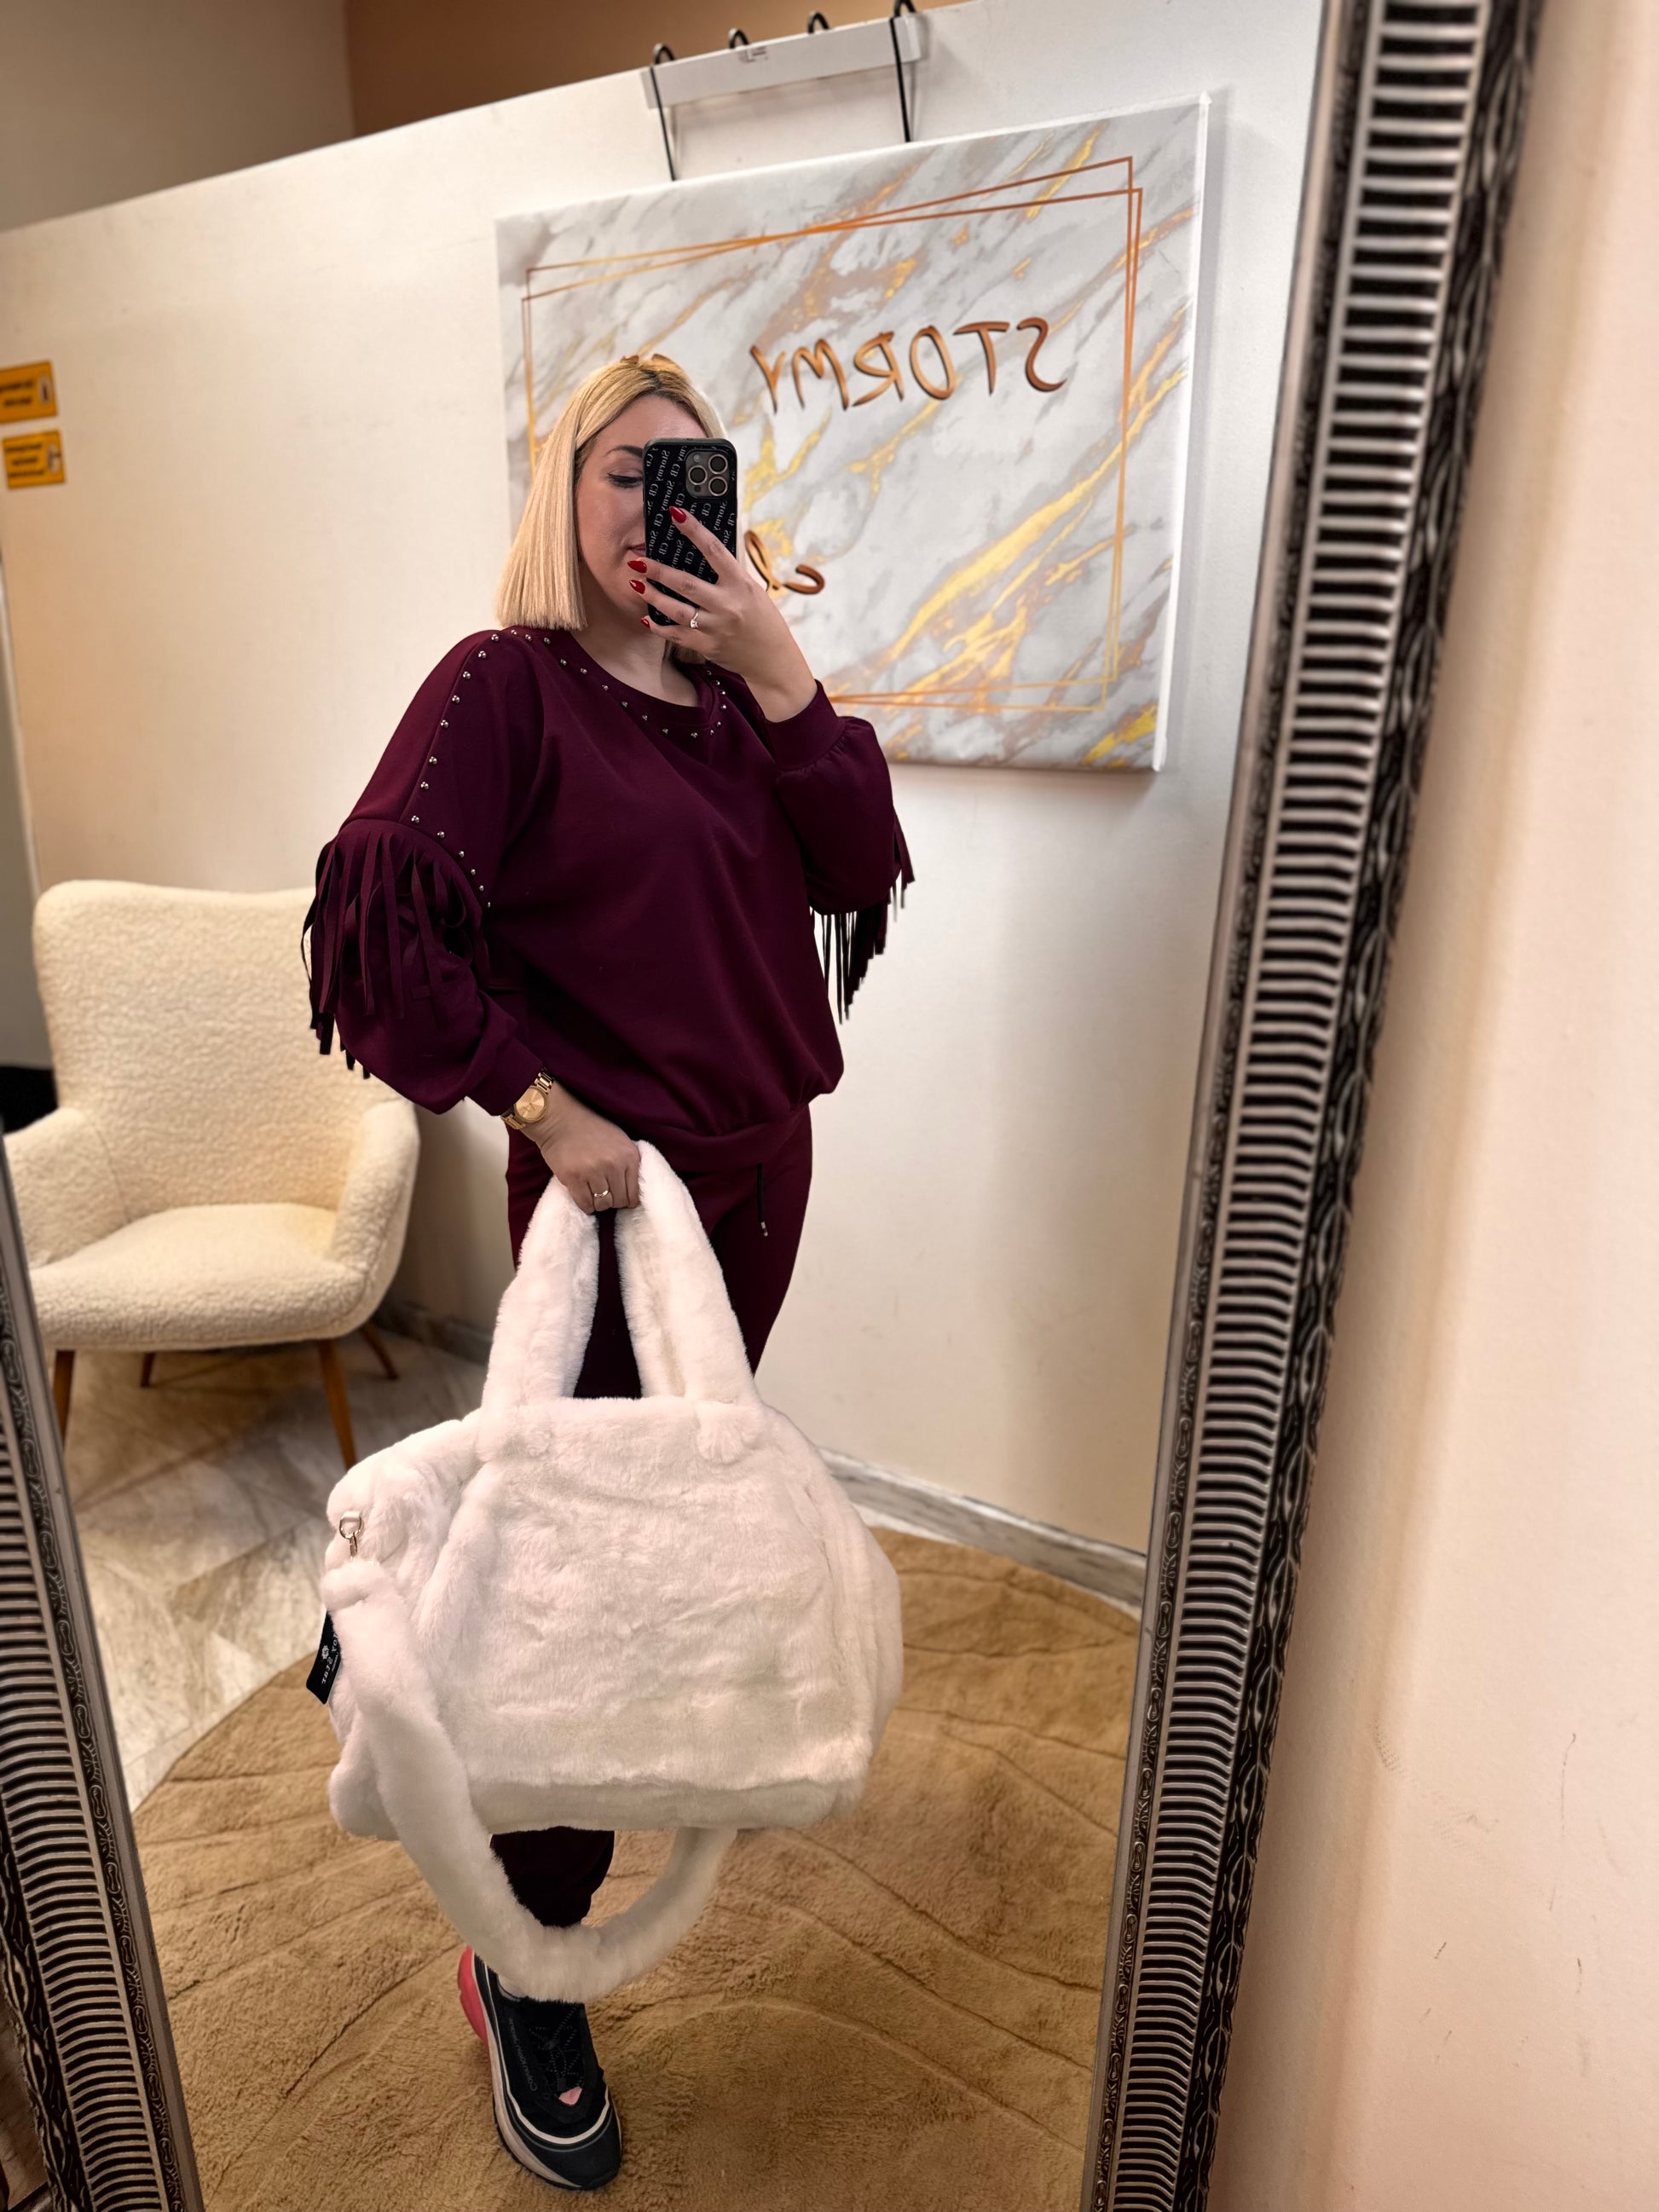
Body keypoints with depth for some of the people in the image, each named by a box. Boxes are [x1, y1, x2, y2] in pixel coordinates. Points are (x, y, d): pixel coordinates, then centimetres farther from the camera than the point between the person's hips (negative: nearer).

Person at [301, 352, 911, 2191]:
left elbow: (858, 868, -3)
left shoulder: (733, 692, 9)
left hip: (760, 1161, 7)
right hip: (609, 1178, -6)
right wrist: (542, 1105, -19)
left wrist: (778, 669, -11)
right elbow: (383, 918, -17)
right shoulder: (508, 684, -9)